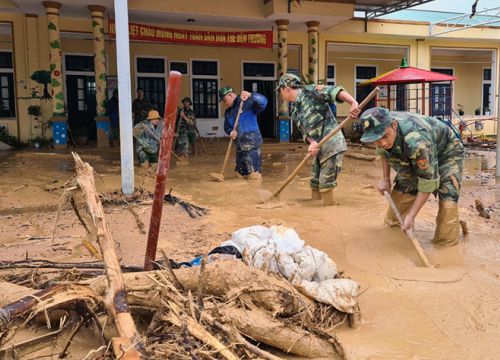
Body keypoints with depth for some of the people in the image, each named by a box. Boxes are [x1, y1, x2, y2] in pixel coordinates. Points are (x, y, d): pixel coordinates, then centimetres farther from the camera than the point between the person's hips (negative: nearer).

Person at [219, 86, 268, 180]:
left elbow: (263, 102, -22)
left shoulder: (248, 102, -8)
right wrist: (231, 131, -6)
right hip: (240, 143, 8)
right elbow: (227, 127, 18)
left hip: (252, 141, -8)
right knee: (240, 171, 17)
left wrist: (251, 95, -38)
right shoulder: (228, 112, 15)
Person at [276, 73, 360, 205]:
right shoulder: (295, 113, 14)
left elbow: (334, 91, -19)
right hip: (319, 149, 8)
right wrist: (312, 143, -14)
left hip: (332, 145, -8)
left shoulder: (310, 91, -8)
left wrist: (353, 103, -35)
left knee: (325, 186, -8)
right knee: (314, 184, 14)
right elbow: (305, 132, 9)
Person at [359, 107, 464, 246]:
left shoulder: (416, 141, -46)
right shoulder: (382, 127, -24)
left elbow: (428, 181, -35)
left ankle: (446, 243, -10)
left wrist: (411, 215, -30)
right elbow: (383, 152, 2)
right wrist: (385, 179, 1)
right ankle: (392, 222, 21)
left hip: (446, 153, -6)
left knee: (447, 196, -22)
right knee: (402, 188, -2)